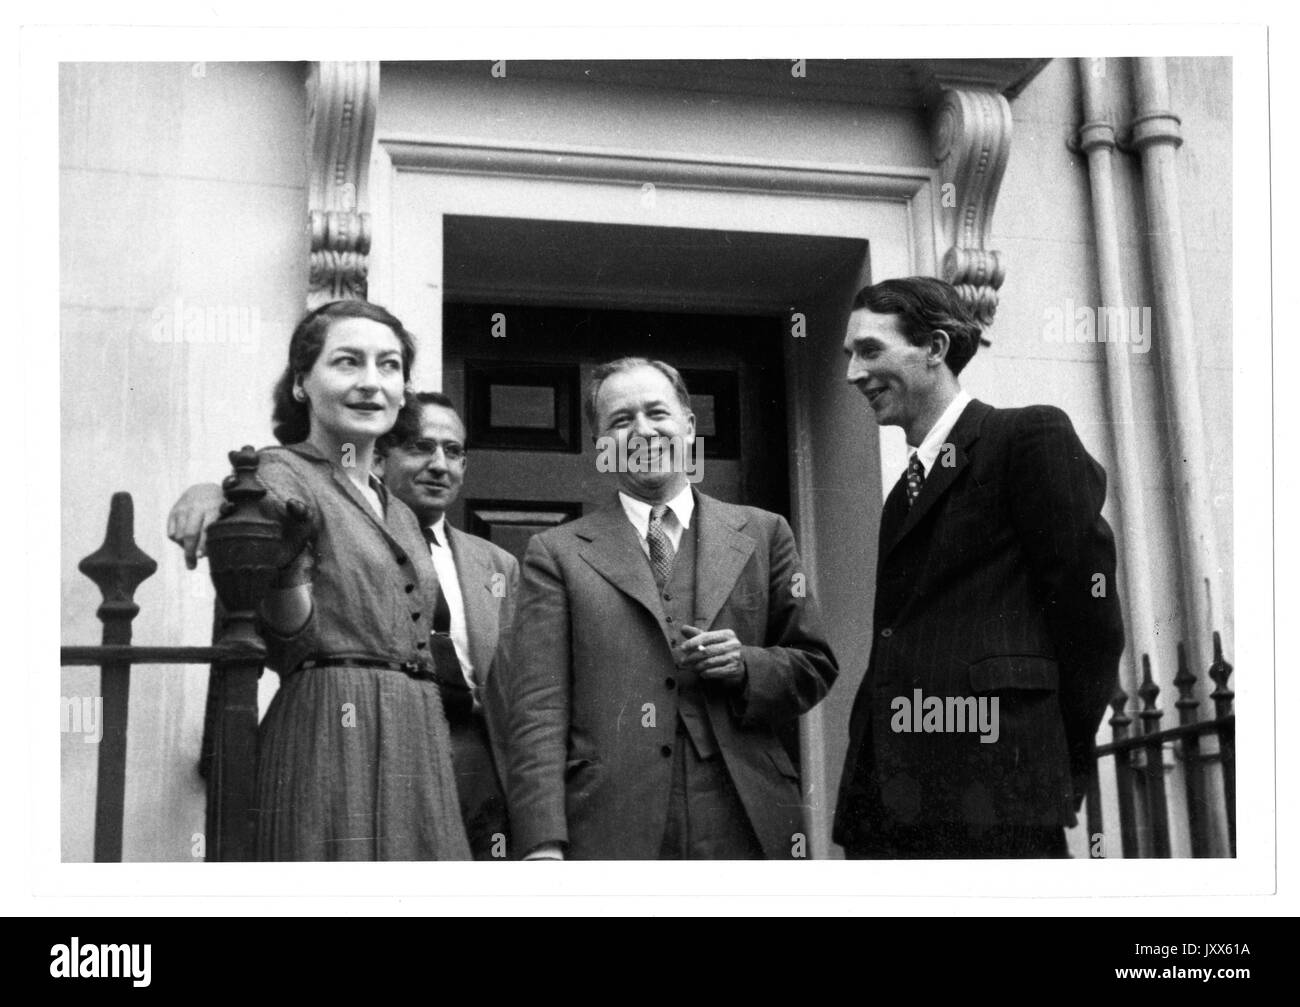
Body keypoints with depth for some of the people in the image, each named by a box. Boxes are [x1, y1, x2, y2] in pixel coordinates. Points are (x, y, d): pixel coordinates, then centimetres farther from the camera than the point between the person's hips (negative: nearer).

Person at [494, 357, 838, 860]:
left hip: (745, 823, 2)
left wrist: (747, 666, -6)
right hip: (609, 833, -1)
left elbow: (814, 668, 16)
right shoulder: (556, 552, 7)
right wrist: (543, 846, -11)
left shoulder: (763, 534, 13)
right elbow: (537, 710, 0)